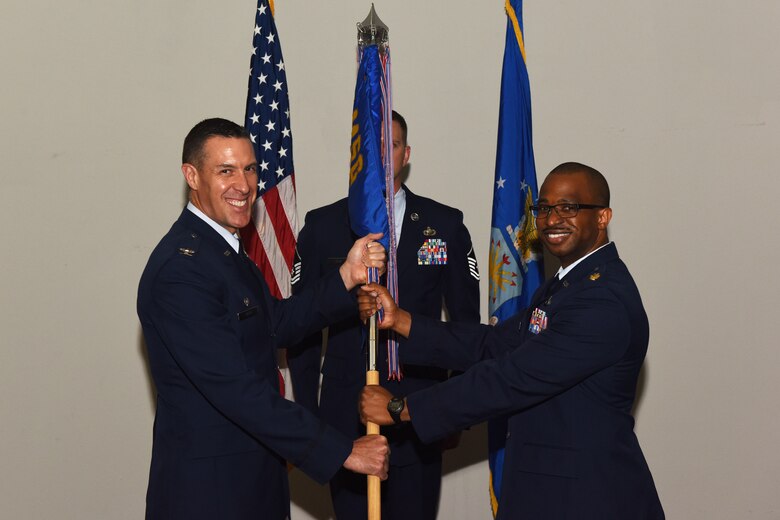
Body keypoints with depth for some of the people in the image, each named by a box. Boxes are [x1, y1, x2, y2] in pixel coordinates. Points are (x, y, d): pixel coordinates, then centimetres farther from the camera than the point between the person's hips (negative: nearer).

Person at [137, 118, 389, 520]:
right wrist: (343, 451, -23)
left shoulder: (222, 247, 9)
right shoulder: (179, 268, -22)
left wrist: (347, 276, -6)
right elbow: (235, 389, -26)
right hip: (206, 486, -9)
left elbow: (277, 324, 8)